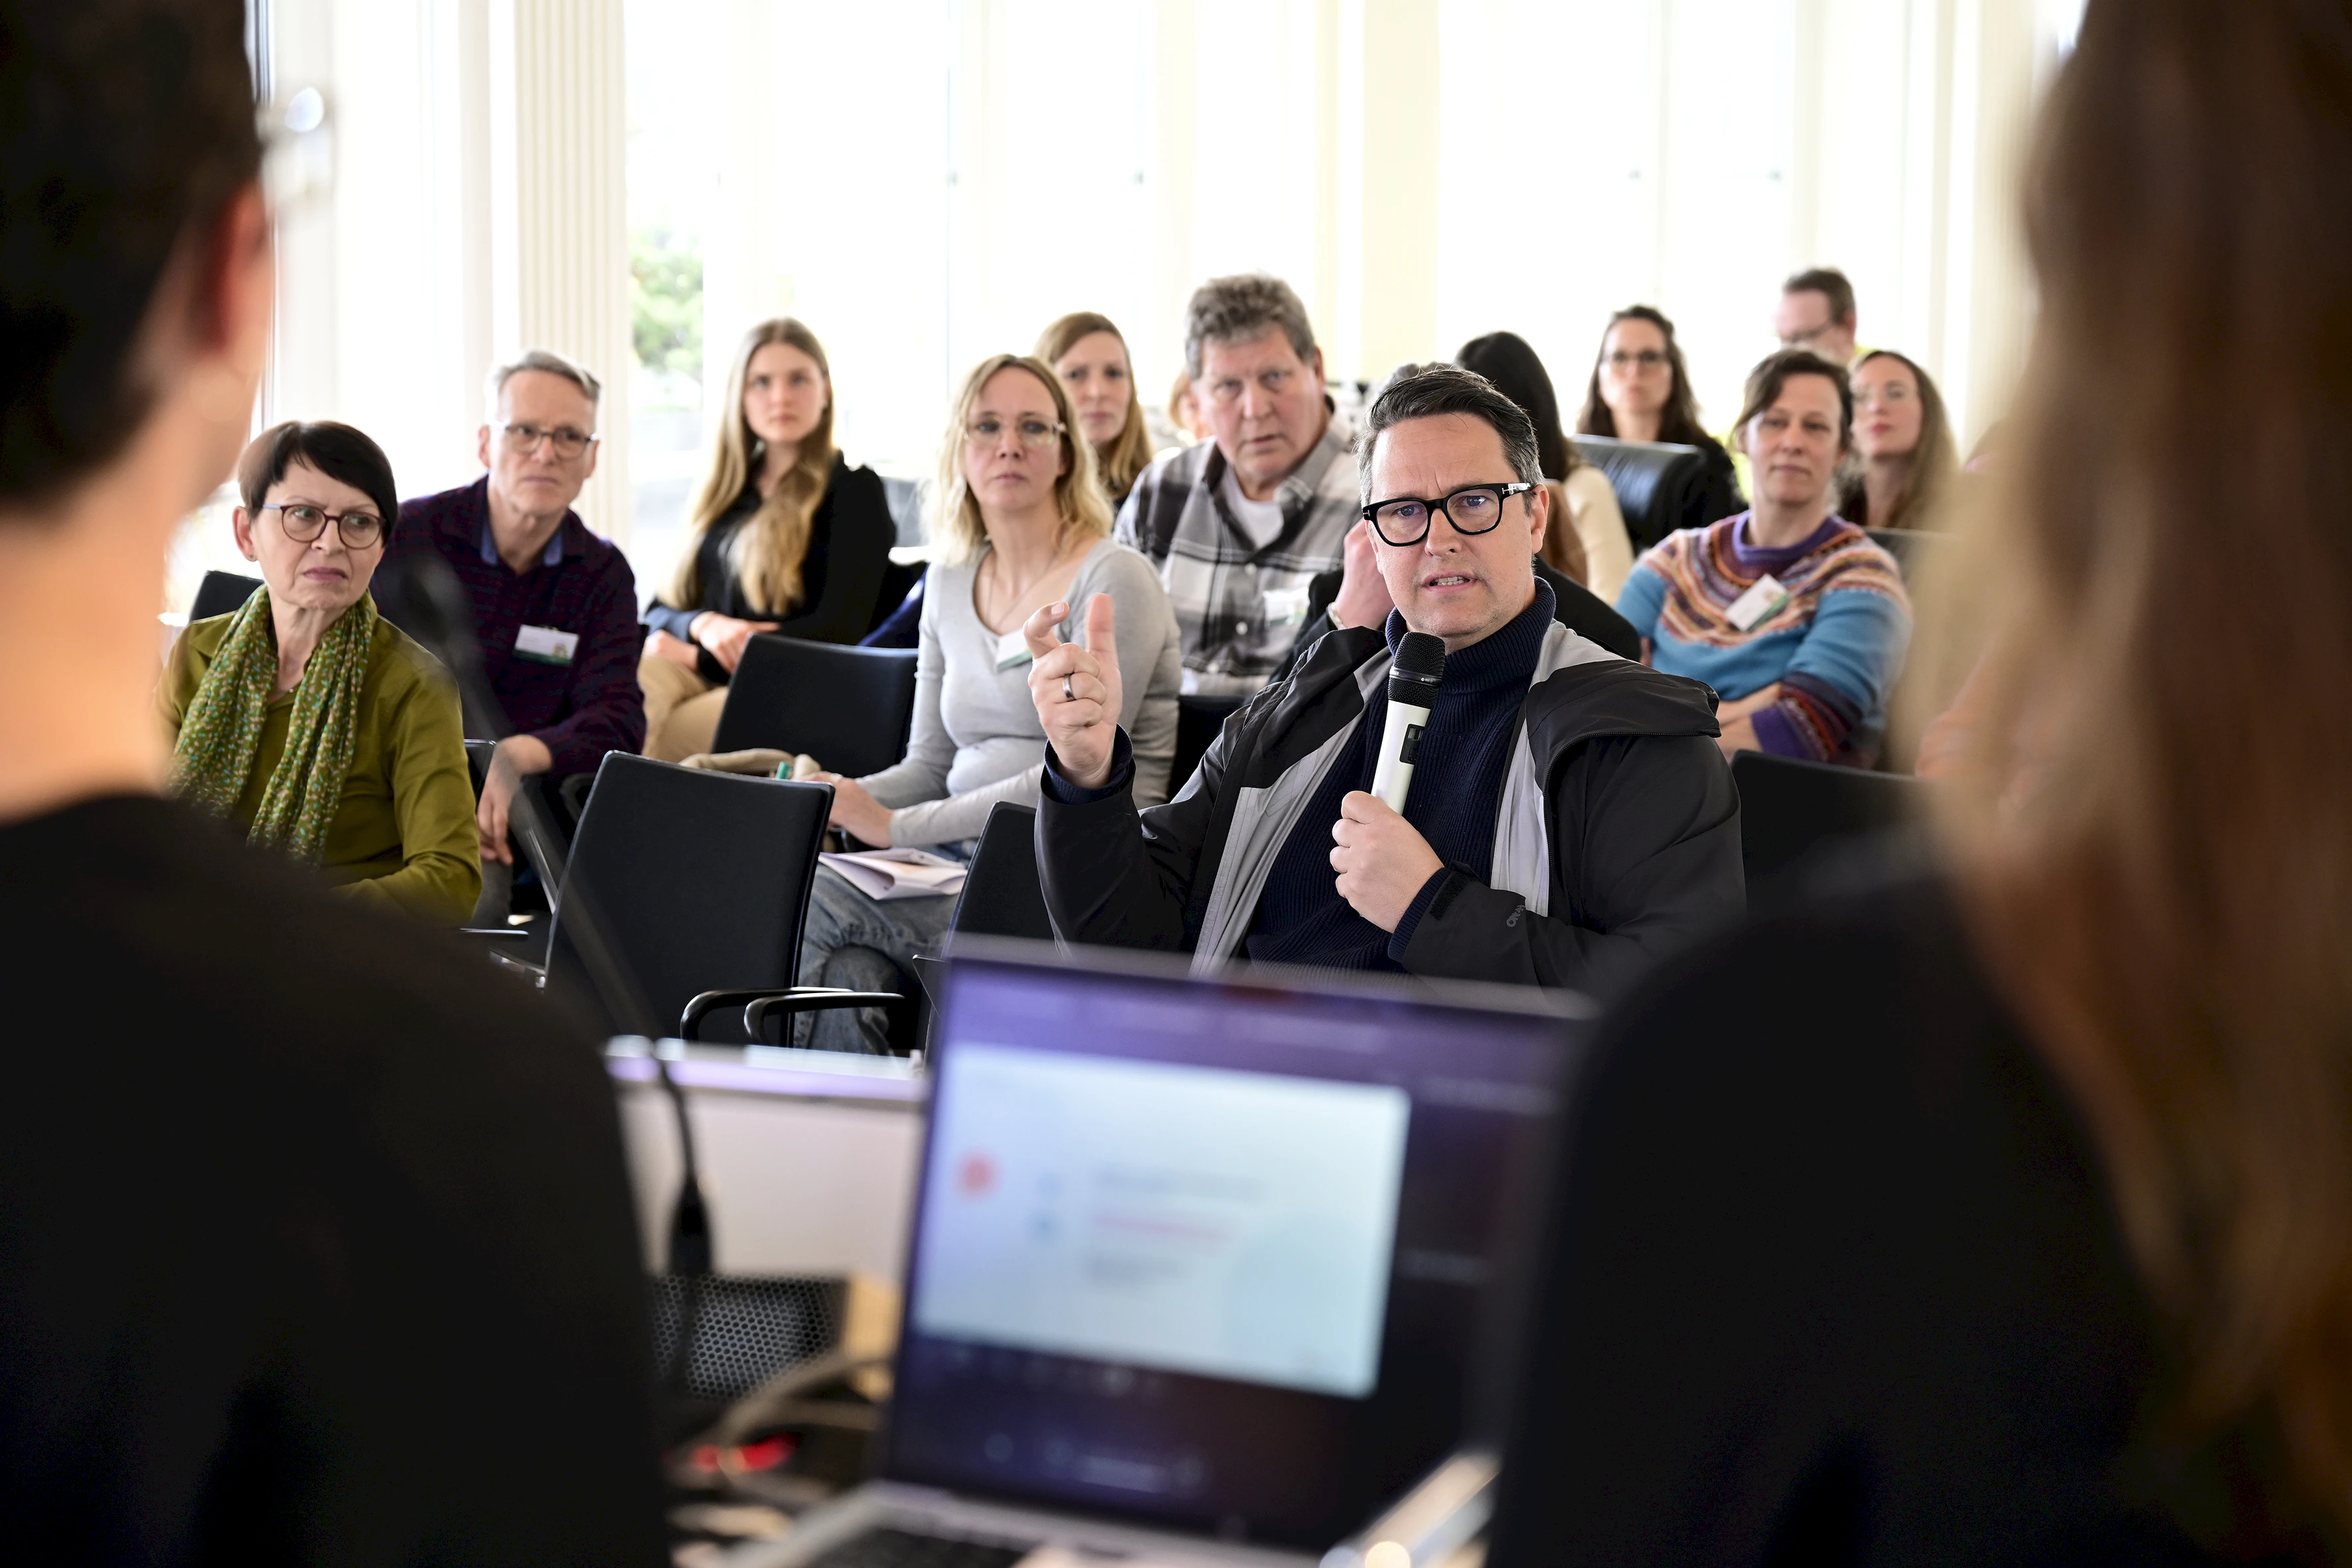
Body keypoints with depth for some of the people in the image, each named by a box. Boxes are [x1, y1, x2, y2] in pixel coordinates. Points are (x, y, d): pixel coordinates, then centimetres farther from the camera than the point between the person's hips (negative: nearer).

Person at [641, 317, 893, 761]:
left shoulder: (852, 489, 6)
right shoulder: (725, 493, 23)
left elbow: (841, 628, -5)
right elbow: (659, 611, 20)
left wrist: (698, 657, -6)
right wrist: (703, 625, -6)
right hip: (703, 672, 5)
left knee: (655, 738, -36)